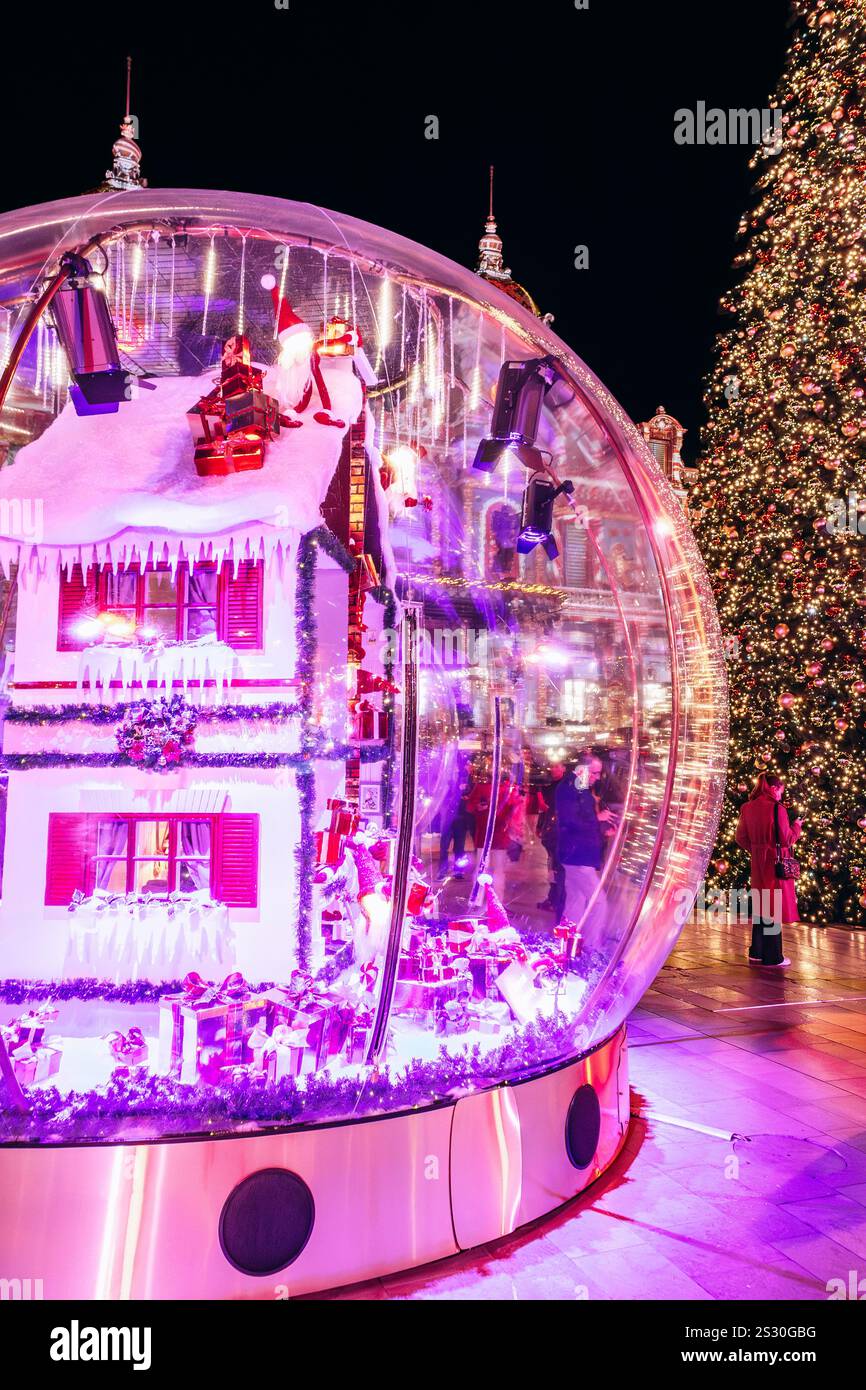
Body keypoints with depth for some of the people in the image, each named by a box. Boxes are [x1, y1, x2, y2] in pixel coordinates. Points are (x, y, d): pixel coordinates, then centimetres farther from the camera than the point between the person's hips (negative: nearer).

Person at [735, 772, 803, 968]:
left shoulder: (747, 808, 3)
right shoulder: (777, 808, -15)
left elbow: (741, 838, 6)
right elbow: (786, 840, -12)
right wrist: (797, 826, 5)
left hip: (757, 865, 6)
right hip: (775, 864, -6)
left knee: (759, 907, 14)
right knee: (774, 908, 1)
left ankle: (757, 953, 20)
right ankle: (773, 957, 9)